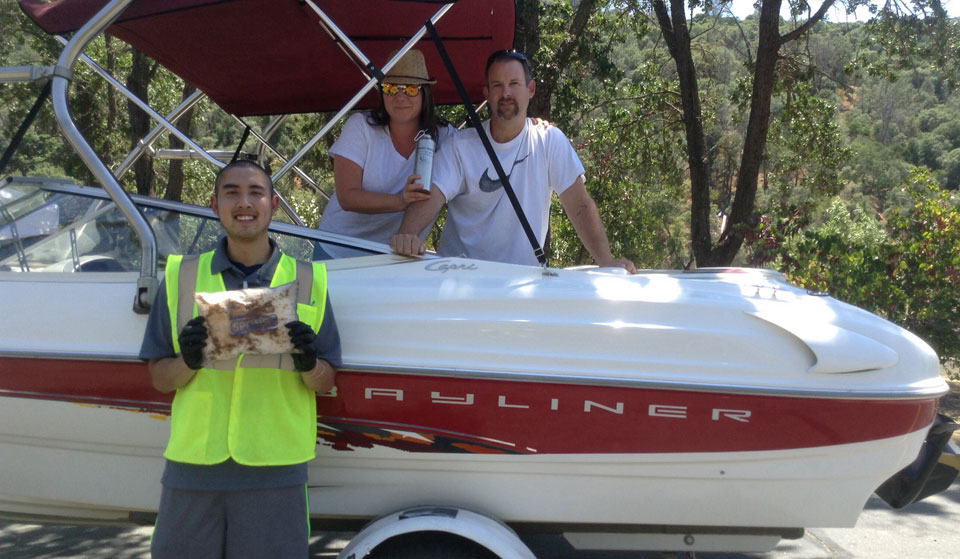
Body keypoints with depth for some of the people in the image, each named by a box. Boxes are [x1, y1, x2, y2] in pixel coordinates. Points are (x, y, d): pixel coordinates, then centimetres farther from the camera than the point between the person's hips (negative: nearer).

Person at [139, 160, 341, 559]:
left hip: (275, 470, 0)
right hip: (193, 465, 1)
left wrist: (308, 363, -13)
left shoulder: (307, 281, 7)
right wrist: (187, 361, -12)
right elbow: (159, 379, 10)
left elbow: (326, 383, 9)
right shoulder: (181, 277, 8)